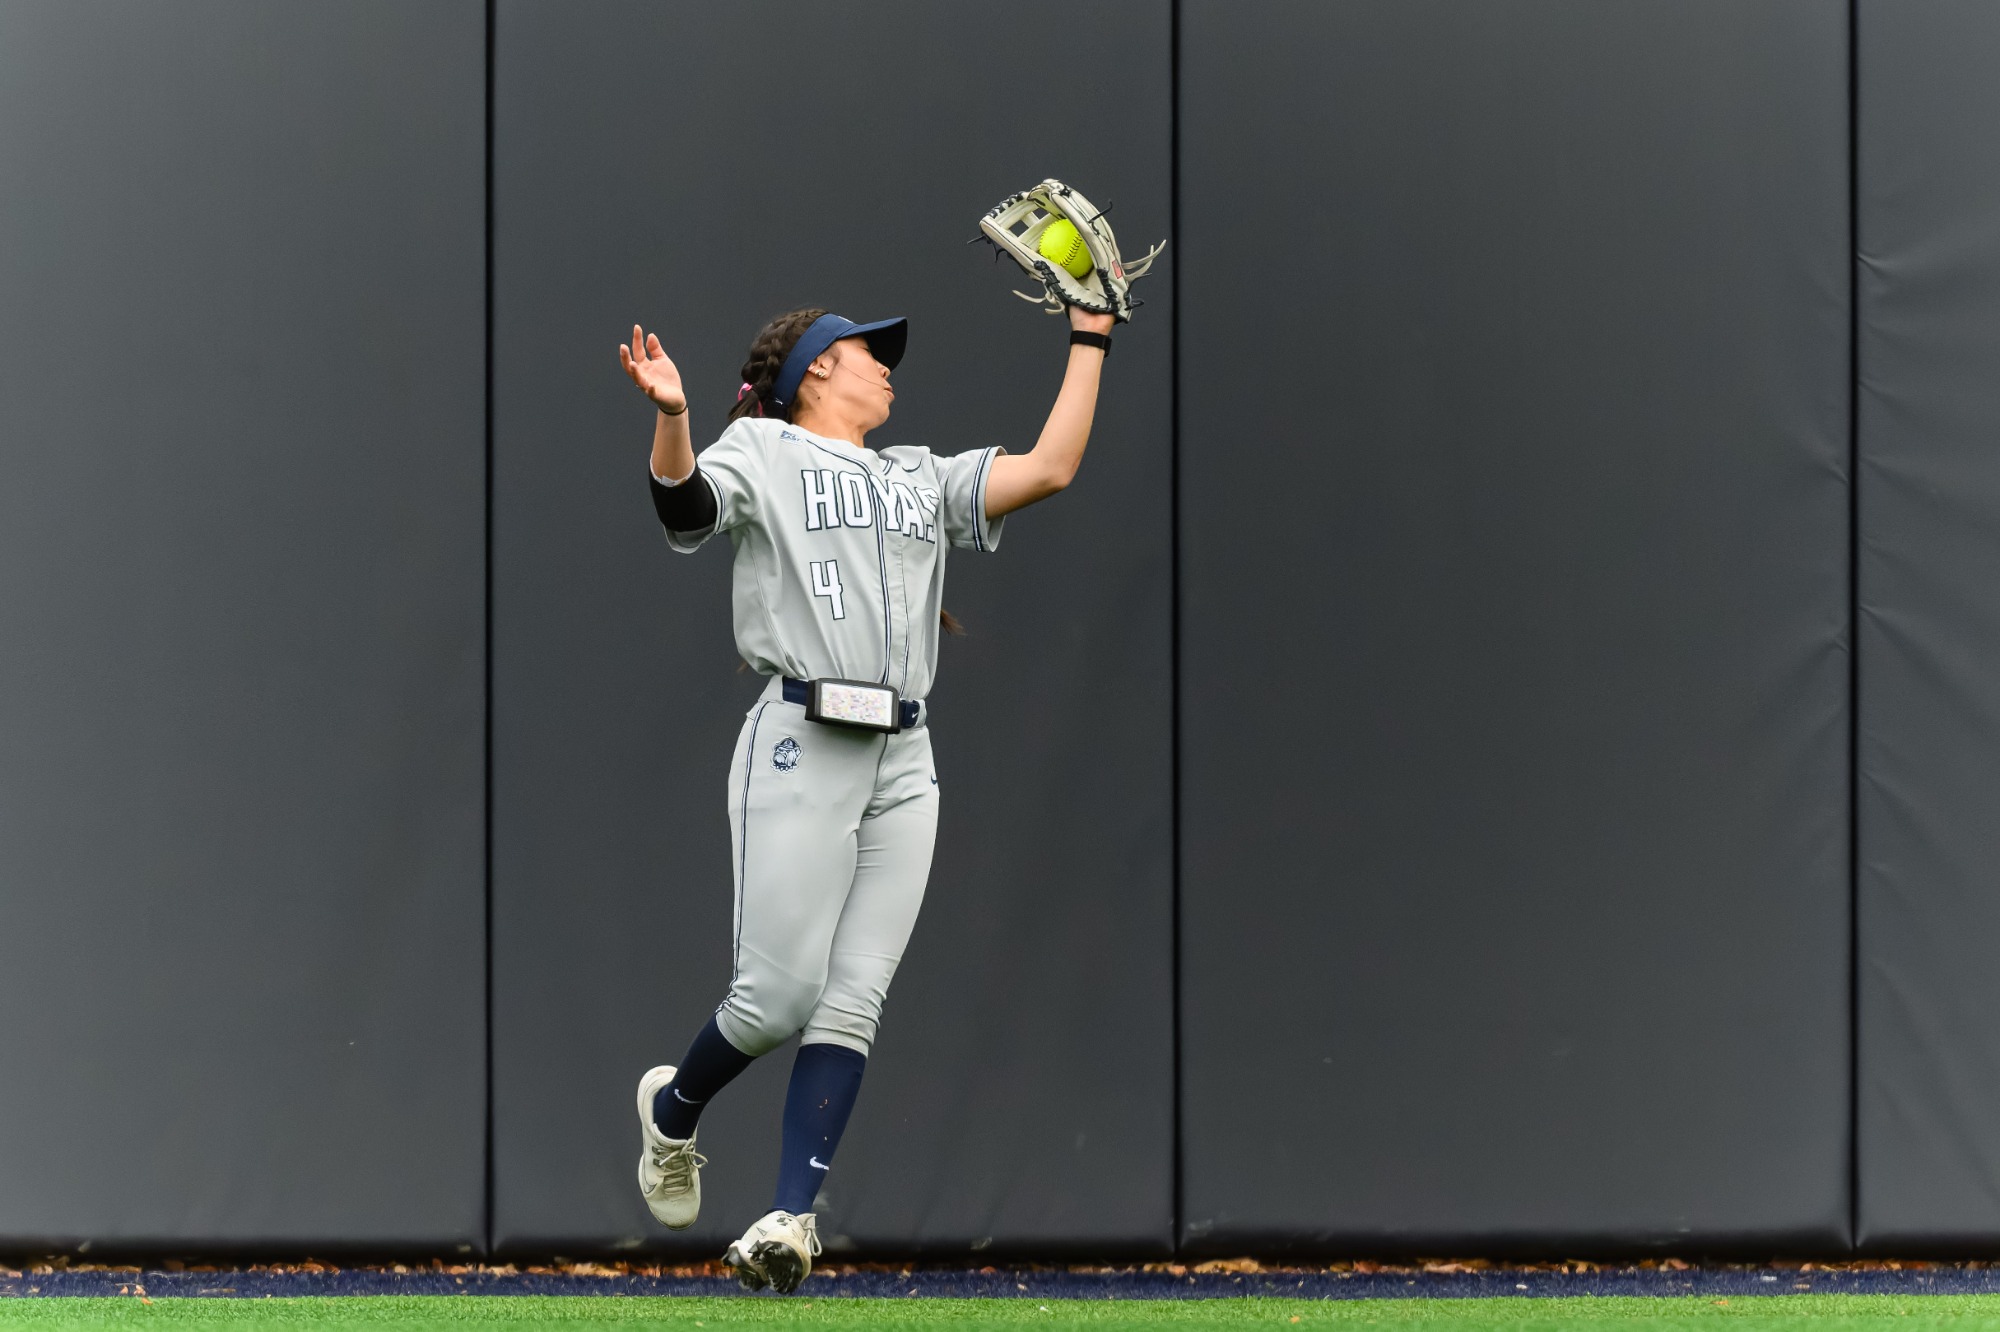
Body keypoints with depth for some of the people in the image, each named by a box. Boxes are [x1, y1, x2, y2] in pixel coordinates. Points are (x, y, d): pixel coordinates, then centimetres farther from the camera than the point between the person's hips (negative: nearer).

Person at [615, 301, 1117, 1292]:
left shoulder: (924, 480, 24)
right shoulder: (761, 452, 8)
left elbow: (1049, 469, 15)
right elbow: (686, 506, -12)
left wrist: (1090, 338, 15)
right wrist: (672, 419, -33)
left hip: (904, 765, 5)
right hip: (799, 751, -5)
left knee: (850, 1007, -6)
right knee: (777, 1000, -10)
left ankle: (790, 1216, -8)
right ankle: (673, 1110, 19)